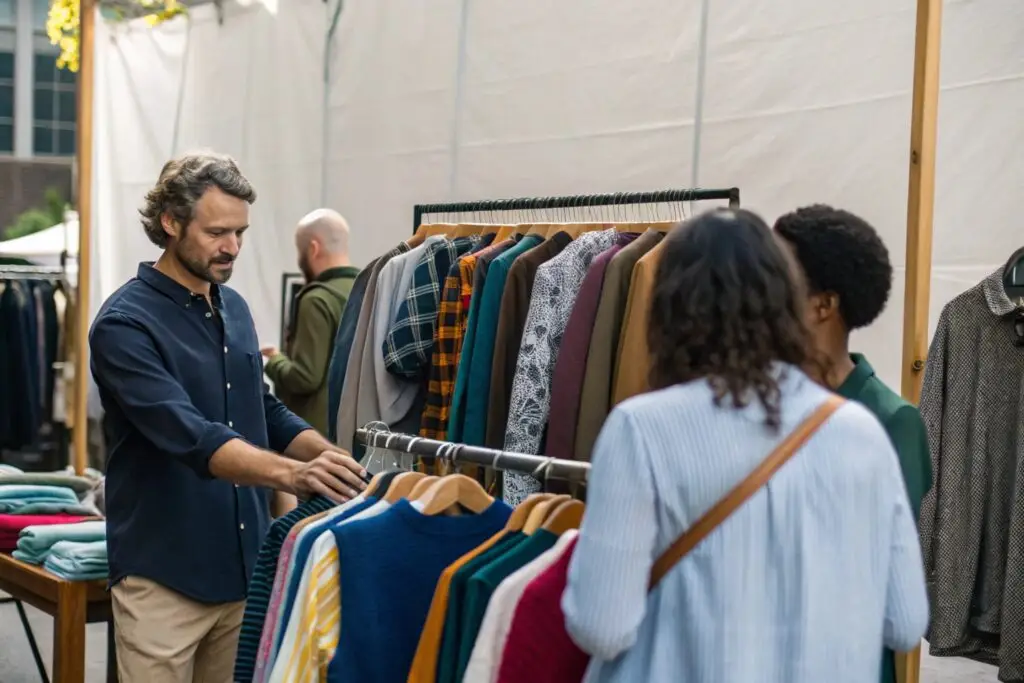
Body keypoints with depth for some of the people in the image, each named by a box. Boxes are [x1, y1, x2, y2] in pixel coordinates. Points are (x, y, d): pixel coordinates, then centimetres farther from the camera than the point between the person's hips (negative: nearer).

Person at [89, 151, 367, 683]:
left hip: (246, 564, 7)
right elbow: (189, 435, -28)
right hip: (164, 574, -7)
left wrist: (331, 458, -1)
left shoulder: (235, 309, 9)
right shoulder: (126, 323, -15)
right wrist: (290, 473, -41)